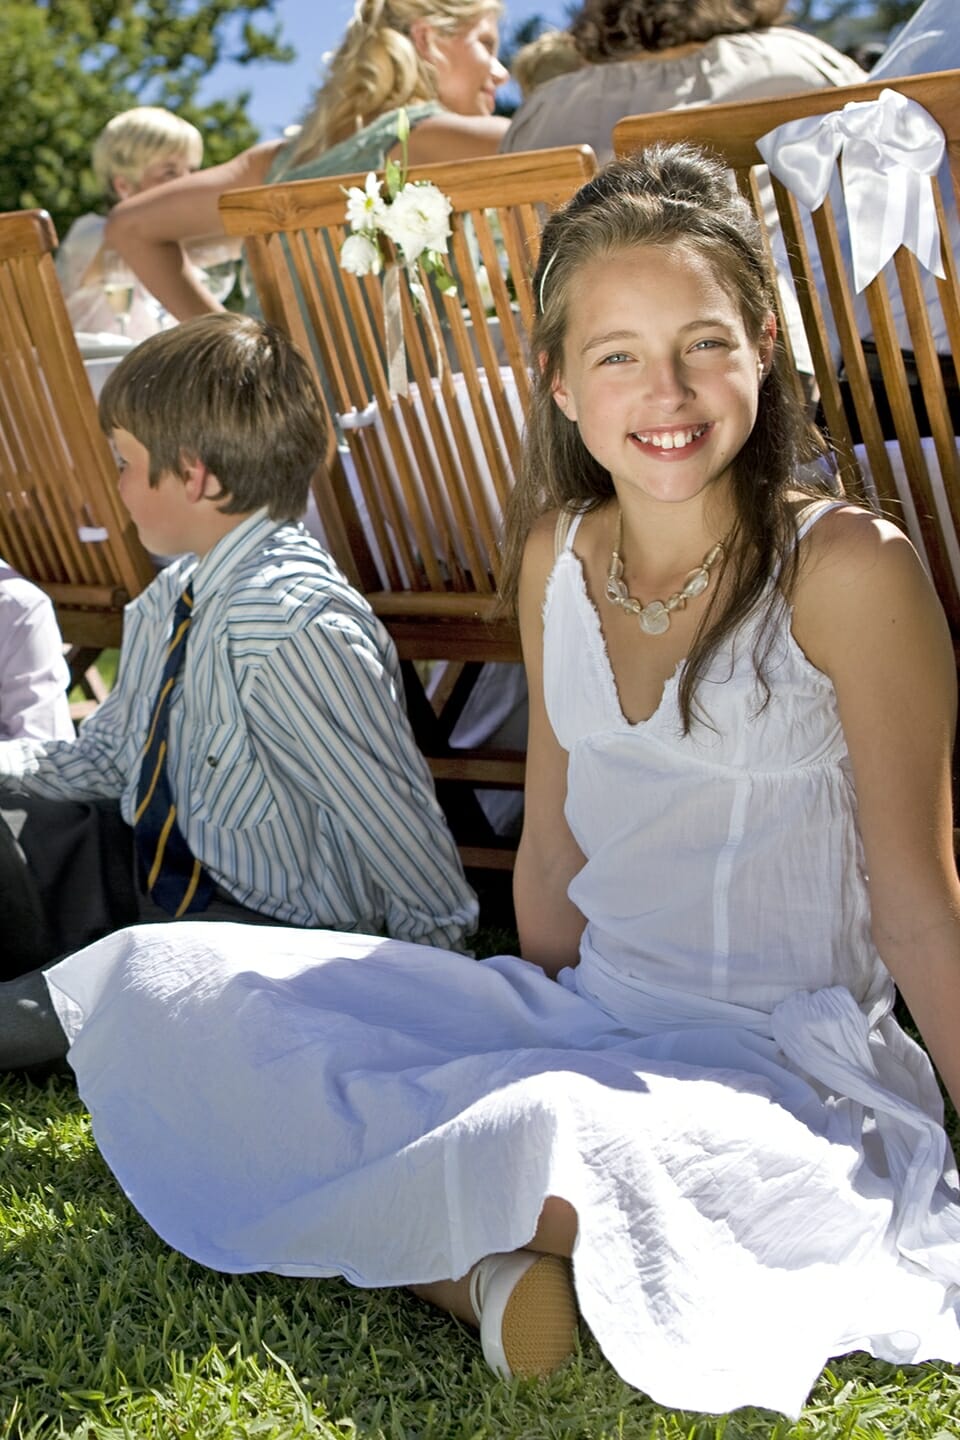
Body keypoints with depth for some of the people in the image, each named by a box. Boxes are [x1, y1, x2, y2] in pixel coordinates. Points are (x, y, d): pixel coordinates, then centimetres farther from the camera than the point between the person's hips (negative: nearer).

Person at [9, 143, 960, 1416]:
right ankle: (477, 1271, -10)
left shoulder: (848, 570, -14)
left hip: (782, 1063, -6)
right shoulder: (559, 555, 3)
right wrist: (531, 1035, 15)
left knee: (558, 1146, -42)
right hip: (581, 1013, 7)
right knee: (156, 987, -2)